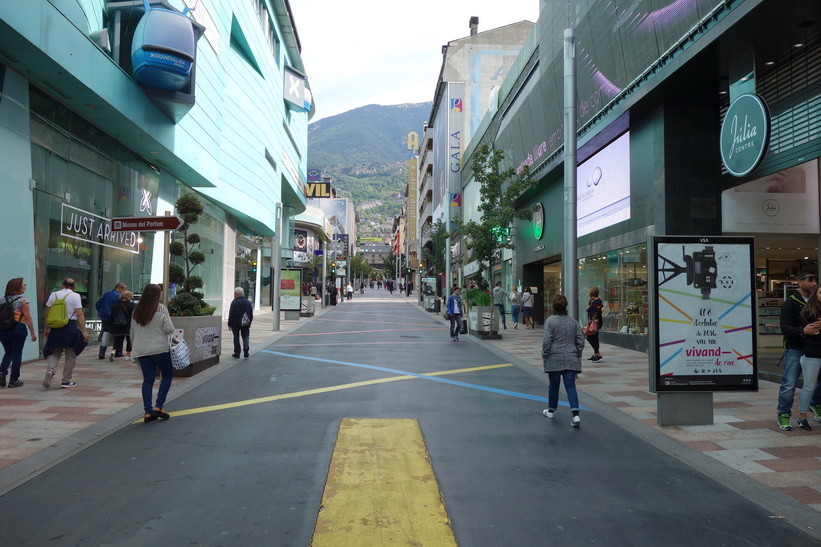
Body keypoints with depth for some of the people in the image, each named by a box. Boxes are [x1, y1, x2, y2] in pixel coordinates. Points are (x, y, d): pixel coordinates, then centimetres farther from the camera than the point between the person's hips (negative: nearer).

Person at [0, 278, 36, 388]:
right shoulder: (22, 301, -10)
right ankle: (14, 380, 9)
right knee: (16, 354, 5)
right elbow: (28, 318, -11)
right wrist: (33, 333, -6)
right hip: (18, 329, -5)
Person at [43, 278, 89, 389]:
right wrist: (84, 331, -10)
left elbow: (47, 314, 9)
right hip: (70, 327, -3)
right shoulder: (75, 296, -3)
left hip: (56, 328, 3)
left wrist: (47, 328, 20)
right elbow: (80, 314, -11)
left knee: (55, 353, 16)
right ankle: (66, 381, 11)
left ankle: (50, 371, -11)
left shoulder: (54, 294, 7)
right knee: (70, 356, 8)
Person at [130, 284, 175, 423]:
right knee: (167, 375, 10)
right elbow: (169, 329, -11)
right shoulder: (161, 309, -7)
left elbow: (132, 333, 16)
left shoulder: (136, 311, 11)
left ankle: (148, 412, 4)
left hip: (141, 351, 5)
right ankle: (158, 407, 2)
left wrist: (135, 346, 28)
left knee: (147, 380, 8)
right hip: (160, 349, -5)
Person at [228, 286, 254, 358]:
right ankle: (246, 347, -16)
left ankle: (237, 354, 9)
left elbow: (231, 314, -11)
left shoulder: (234, 302, -11)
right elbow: (251, 315, 11)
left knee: (236, 338, 6)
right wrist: (249, 323, 17)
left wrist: (229, 324, -3)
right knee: (245, 336, 11)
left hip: (236, 323, -3)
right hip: (245, 324, 4)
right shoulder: (248, 302, 6)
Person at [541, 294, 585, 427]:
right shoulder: (573, 321, 6)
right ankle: (576, 415, -12)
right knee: (570, 386, 1)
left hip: (554, 359, -3)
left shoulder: (550, 321, -8)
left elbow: (547, 341, -12)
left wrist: (544, 355, 0)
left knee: (553, 385, 12)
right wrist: (577, 354, 17)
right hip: (571, 359, 3)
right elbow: (580, 340, 8)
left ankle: (551, 410, 29)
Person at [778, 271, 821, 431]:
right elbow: (785, 328, -15)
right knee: (789, 384, -4)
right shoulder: (790, 302, -6)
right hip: (795, 350, -5)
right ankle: (783, 416, 7)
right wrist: (803, 331, -32)